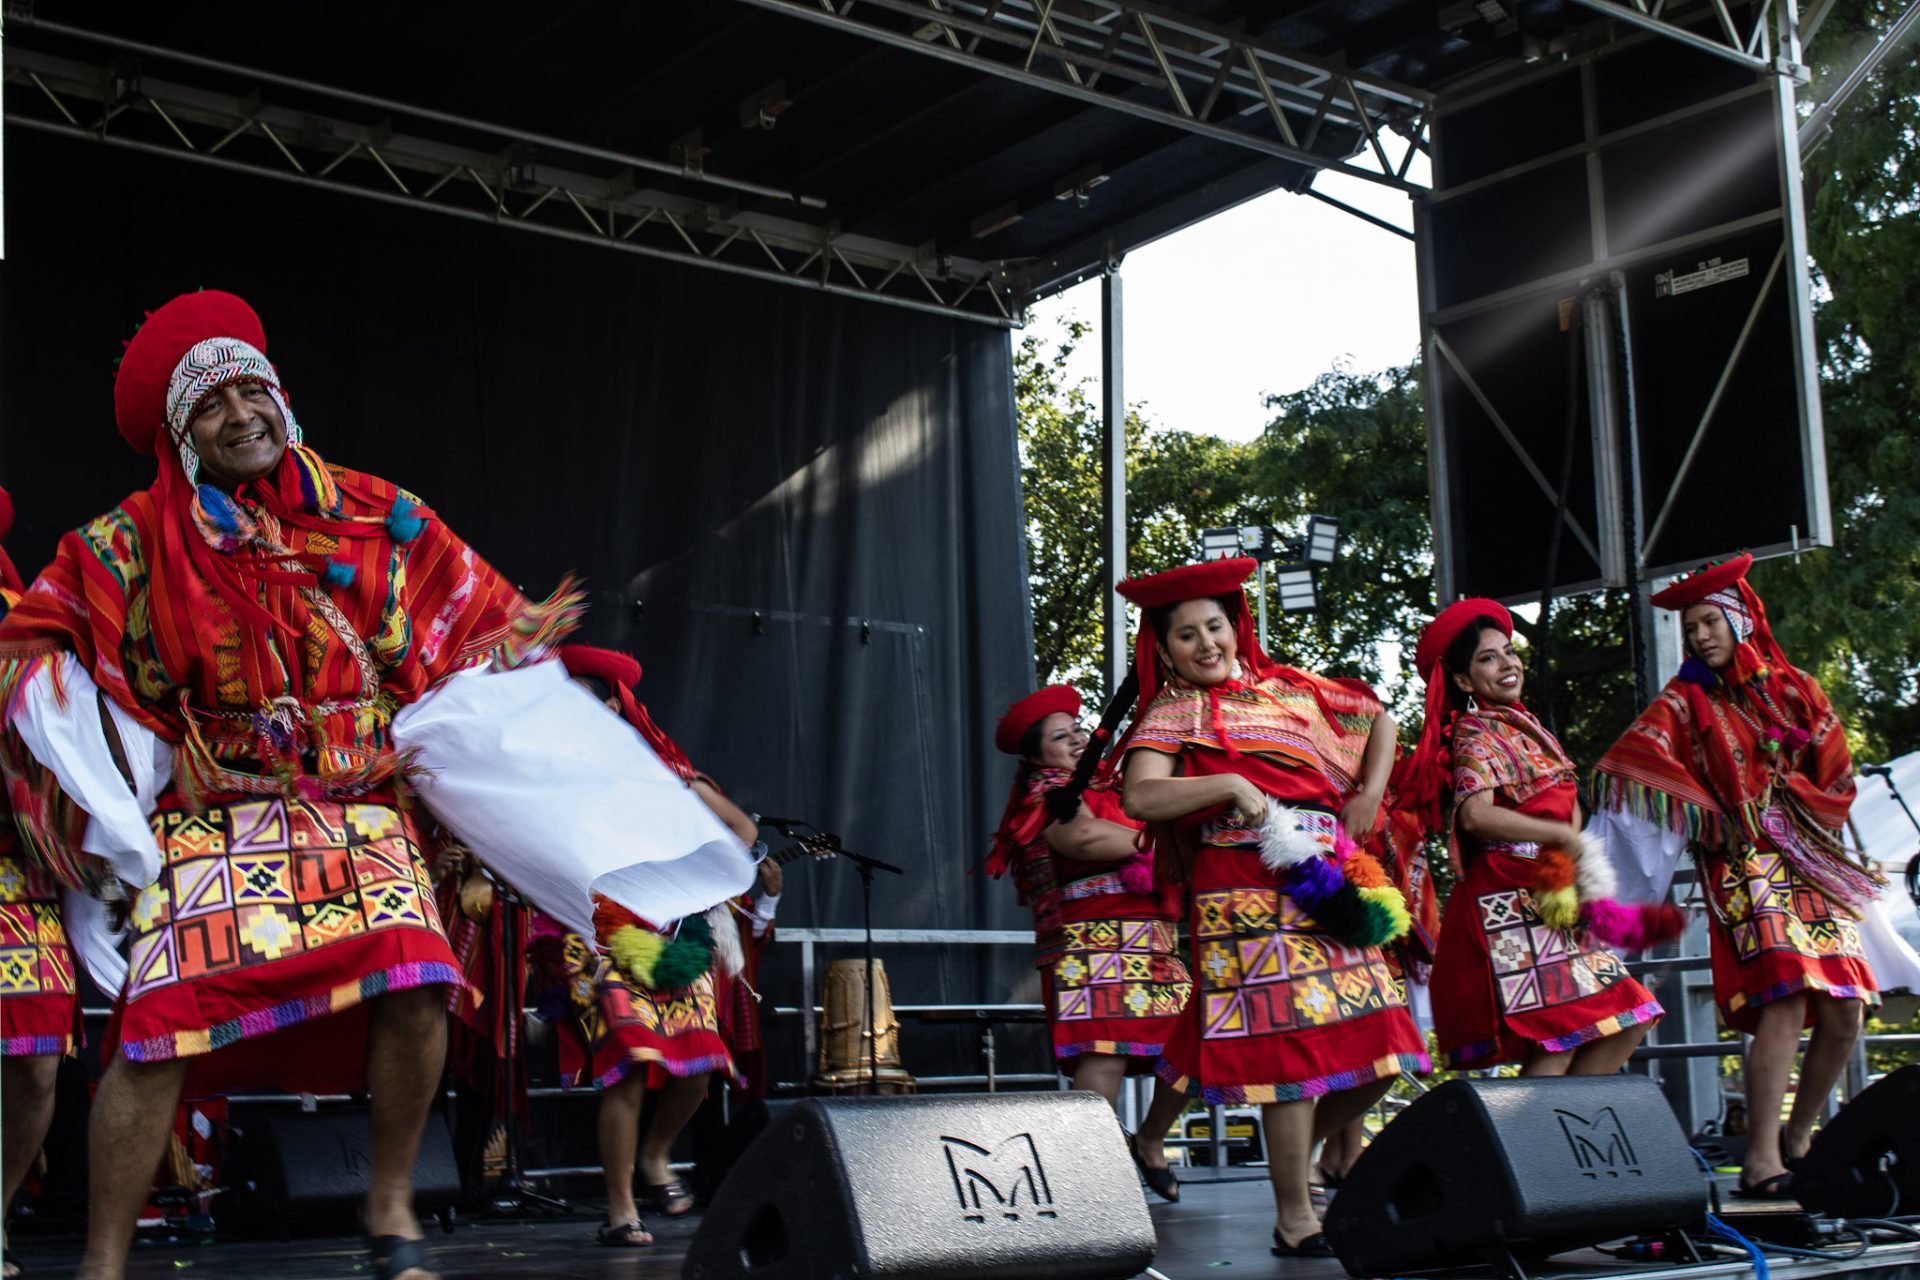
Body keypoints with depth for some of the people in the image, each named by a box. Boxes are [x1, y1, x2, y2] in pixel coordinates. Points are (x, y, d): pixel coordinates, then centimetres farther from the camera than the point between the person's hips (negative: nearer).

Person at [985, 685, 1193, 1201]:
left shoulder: (1107, 788, 27)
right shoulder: (1047, 793, 2)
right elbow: (1081, 836, -18)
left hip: (1154, 945, 8)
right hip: (1094, 942, -8)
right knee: (1104, 1054, -20)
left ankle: (1149, 1141, 24)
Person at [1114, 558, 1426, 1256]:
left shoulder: (1288, 689, 18)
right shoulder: (1171, 716, 6)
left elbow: (1379, 719, 29)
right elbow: (1142, 797, -11)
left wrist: (1370, 792, 15)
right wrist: (1229, 785, -18)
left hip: (1331, 881, 5)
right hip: (1251, 895, -5)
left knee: (1376, 1049, 2)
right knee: (1292, 1044, -11)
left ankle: (1291, 1155, 25)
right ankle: (1295, 1217, 0)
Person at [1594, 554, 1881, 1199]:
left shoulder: (1797, 689, 14)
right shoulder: (1687, 702, 4)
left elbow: (1838, 779, 15)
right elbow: (1625, 761, -11)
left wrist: (1787, 800, 0)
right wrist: (1713, 820, -11)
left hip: (1812, 866, 5)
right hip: (1744, 867, -5)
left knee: (1844, 1010, -1)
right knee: (1785, 1000, -21)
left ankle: (1798, 1137, 19)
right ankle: (1762, 1161, -21)